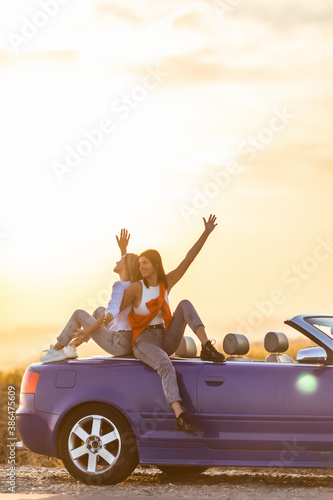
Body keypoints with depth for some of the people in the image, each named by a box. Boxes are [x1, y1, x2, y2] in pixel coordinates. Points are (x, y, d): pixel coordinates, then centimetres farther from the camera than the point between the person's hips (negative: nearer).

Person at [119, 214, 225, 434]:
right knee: (166, 365, -40)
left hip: (167, 341, 5)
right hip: (144, 343, -5)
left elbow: (189, 259, 3)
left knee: (185, 304, -18)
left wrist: (207, 232, -1)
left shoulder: (166, 283, 7)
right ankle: (180, 417, -54)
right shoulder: (136, 288, -5)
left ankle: (207, 348, -31)